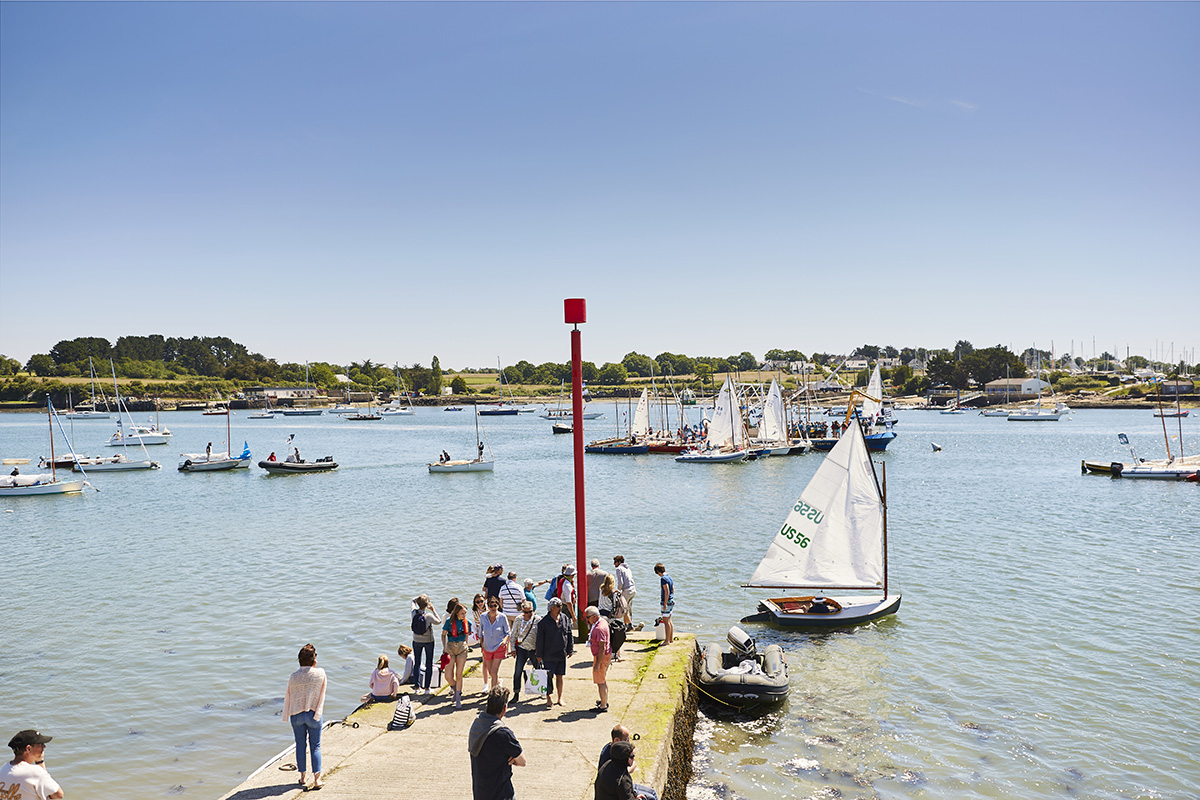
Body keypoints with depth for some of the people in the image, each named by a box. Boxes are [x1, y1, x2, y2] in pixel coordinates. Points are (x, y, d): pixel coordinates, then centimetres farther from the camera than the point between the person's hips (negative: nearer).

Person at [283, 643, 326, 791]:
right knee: (315, 745, 5)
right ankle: (317, 779, 0)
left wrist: (286, 717, 11)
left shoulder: (293, 677, -5)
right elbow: (321, 695, -3)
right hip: (313, 714, -2)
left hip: (296, 714, 2)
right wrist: (317, 714, 8)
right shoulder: (320, 673, -9)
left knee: (300, 744, 14)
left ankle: (303, 777, 20)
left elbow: (288, 698, 1)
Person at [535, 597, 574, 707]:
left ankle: (560, 697, 22)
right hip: (549, 654, -4)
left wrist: (570, 650, 8)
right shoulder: (544, 622, -9)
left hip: (562, 654, 4)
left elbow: (570, 635, 10)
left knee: (559, 676, 11)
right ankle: (548, 698, 12)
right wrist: (539, 655, -4)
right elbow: (540, 639, -5)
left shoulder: (565, 619, 3)